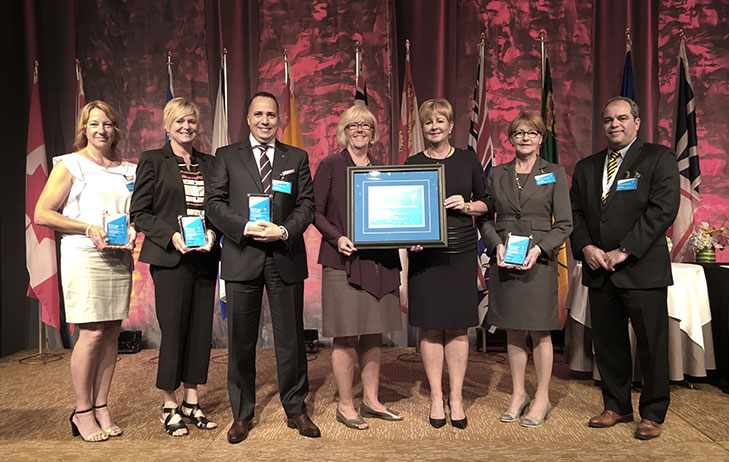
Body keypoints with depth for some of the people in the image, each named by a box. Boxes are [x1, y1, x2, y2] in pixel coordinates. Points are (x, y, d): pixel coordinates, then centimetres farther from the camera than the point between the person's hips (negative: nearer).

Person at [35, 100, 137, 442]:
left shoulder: (128, 170, 14)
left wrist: (132, 232, -1)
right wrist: (88, 228, -14)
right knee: (92, 334, -7)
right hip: (84, 257, -4)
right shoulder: (70, 165, 1)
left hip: (120, 259, 5)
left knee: (112, 332, 5)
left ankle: (101, 408, 16)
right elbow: (42, 213, -4)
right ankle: (82, 412, 9)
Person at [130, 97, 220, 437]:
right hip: (170, 258, -4)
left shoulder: (209, 163, 13)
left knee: (201, 329, 7)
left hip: (205, 257, 4)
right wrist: (172, 235, -15)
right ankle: (170, 406, 17)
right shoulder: (152, 161, 1)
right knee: (173, 330, -1)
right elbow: (139, 213, -3)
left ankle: (191, 402, 21)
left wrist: (212, 232, -6)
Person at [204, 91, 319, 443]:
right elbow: (213, 203, 1)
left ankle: (295, 409, 23)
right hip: (241, 258, 0)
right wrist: (245, 227, -14)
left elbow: (307, 204, 3)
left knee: (290, 338, 7)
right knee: (241, 339, 8)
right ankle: (241, 414, 23)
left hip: (286, 257, 1)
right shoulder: (227, 156, 9)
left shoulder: (297, 158, 11)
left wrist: (284, 231, -13)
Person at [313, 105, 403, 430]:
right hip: (343, 259, -5)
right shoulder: (330, 166, 1)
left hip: (379, 260, 5)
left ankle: (371, 400, 24)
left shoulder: (381, 169, 15)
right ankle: (345, 406, 13)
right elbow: (316, 212, -2)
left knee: (374, 333, 11)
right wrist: (337, 237, -18)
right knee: (345, 336, -1)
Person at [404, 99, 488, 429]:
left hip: (461, 252, 1)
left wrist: (466, 205, -8)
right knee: (431, 327, 3)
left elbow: (485, 203, 12)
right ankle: (436, 397, 17)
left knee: (458, 326, 5)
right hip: (425, 252, 0)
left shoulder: (468, 160, 8)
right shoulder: (413, 163, 5)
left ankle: (456, 397, 17)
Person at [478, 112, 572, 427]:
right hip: (504, 261, 2)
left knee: (539, 332, 4)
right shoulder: (496, 175, 10)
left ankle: (542, 397, 19)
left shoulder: (555, 174, 4)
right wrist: (497, 245, -9)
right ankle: (518, 394, 24)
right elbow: (485, 218, 9)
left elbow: (564, 224, 0)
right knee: (513, 331, 10)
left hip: (539, 262, -2)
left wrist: (539, 249, -14)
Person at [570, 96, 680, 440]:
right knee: (607, 344, 11)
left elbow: (663, 209, -11)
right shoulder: (586, 167, 14)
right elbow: (575, 213, 11)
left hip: (643, 269, -4)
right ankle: (617, 407, 27)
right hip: (598, 271, 5)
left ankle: (652, 414, 20)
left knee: (652, 345, 4)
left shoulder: (659, 158, -1)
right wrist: (586, 248, -7)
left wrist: (624, 251, -16)